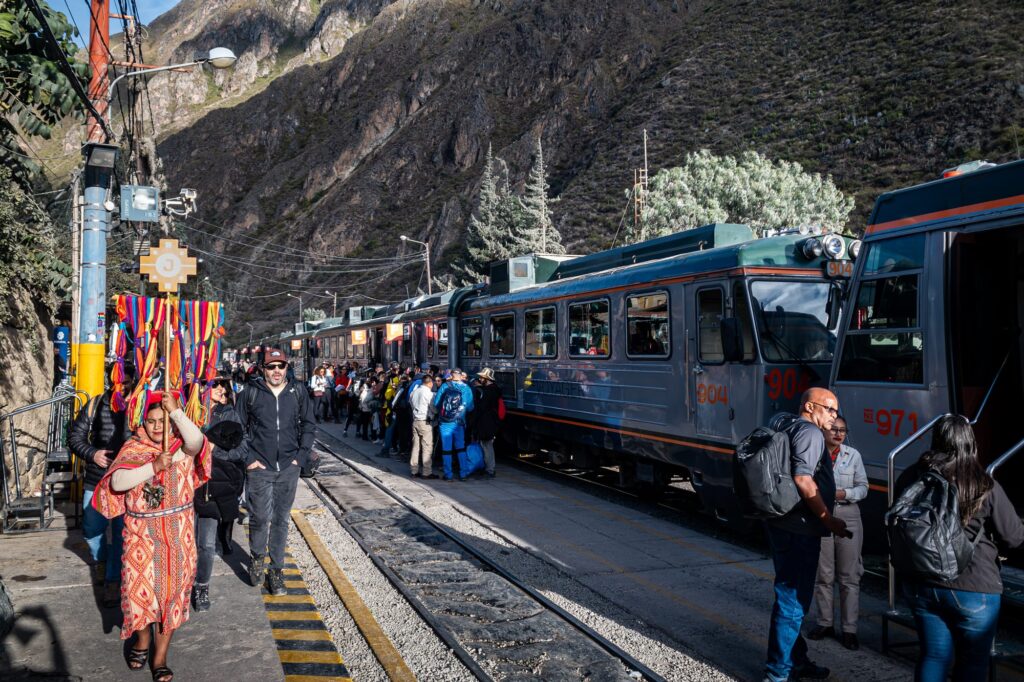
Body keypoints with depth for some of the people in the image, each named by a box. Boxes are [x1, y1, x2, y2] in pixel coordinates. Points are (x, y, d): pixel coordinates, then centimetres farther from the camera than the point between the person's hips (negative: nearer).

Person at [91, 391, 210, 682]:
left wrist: (176, 410, -37)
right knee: (140, 587, 8)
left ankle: (160, 657, 19)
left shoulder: (182, 444, -3)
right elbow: (117, 482, -16)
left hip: (177, 533, 0)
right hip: (141, 532, 1)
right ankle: (143, 639, 37)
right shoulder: (132, 448, -2)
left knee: (172, 589, 5)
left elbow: (196, 440, -28)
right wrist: (154, 466, -26)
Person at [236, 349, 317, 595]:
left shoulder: (298, 392, 4)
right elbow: (238, 427, 3)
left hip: (288, 468, 2)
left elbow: (309, 425, 10)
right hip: (259, 467, -2)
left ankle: (276, 569, 19)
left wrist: (301, 455, 2)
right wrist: (248, 458, -4)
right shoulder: (250, 393, -1)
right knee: (260, 517, -2)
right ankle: (256, 557, 26)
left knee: (281, 519, 8)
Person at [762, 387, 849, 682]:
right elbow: (803, 479, -22)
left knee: (792, 596, 20)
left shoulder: (786, 426, 17)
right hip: (798, 529, -11)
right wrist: (828, 519, -16)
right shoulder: (809, 432, -12)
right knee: (792, 600, -3)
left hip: (782, 523, 11)